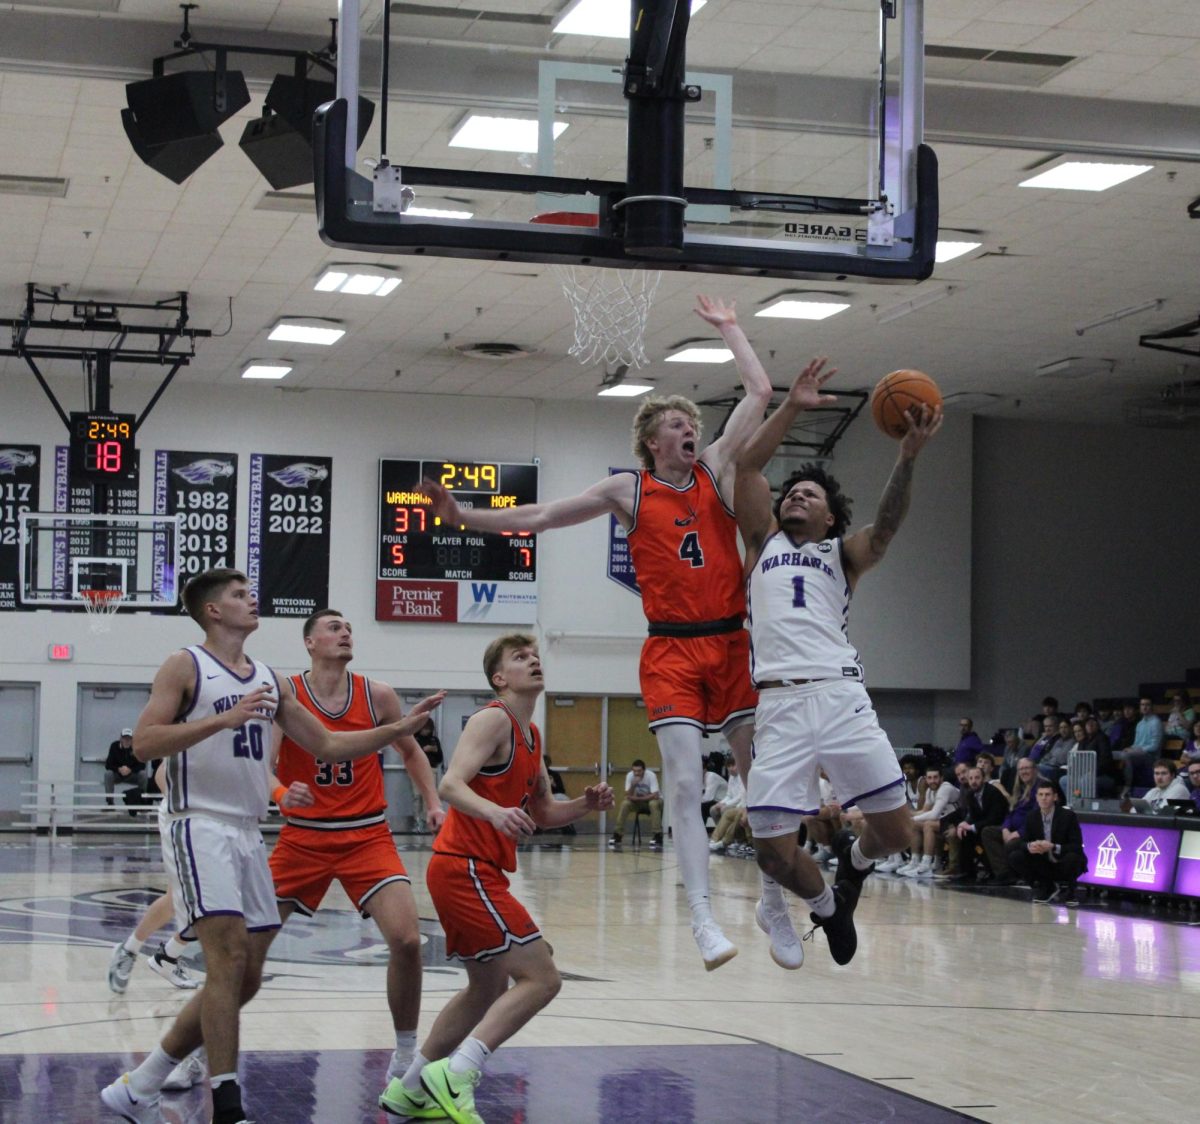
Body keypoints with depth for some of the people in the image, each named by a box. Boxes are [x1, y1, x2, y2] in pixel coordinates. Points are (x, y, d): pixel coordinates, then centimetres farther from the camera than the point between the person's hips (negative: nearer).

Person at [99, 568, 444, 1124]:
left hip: (248, 833, 8)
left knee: (244, 979, 7)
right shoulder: (186, 666, -3)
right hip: (200, 825, -8)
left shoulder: (268, 680, 16)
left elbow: (326, 745, 20)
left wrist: (399, 728, 11)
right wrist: (225, 719, -23)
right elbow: (143, 743, -15)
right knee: (229, 957, -19)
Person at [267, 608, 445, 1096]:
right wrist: (280, 792, -38)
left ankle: (405, 1057, 2)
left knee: (407, 940, -15)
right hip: (303, 836, -1)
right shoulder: (285, 694, -7)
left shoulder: (377, 696, 0)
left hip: (368, 836, 1)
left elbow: (410, 751, 17)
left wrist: (434, 804, 6)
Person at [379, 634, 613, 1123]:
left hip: (477, 872, 10)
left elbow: (543, 813, 23)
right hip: (464, 868, -10)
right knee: (541, 978, -15)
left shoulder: (531, 736, 17)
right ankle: (454, 1077, -16)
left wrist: (586, 803, 5)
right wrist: (494, 812, -42)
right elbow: (450, 785, -24)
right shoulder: (493, 720, -11)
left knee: (489, 989, 22)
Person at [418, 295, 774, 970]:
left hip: (732, 644, 3)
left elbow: (760, 392, 9)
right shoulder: (627, 490, 5)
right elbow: (539, 517, 6)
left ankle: (775, 899, 19)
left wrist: (728, 328, 17)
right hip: (672, 651, -3)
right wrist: (466, 517, -1)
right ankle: (704, 916, -13)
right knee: (684, 781, -11)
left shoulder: (718, 469, 9)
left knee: (765, 773, 5)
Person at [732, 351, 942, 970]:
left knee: (894, 830, -5)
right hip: (779, 703, 0)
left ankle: (855, 858, 33)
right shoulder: (764, 542, 22)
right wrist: (792, 406, 4)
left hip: (842, 696, 0)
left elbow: (886, 526, -2)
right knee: (773, 849, -7)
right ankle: (824, 902, 27)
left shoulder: (843, 554, 19)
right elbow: (746, 463, 11)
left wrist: (907, 456, -17)